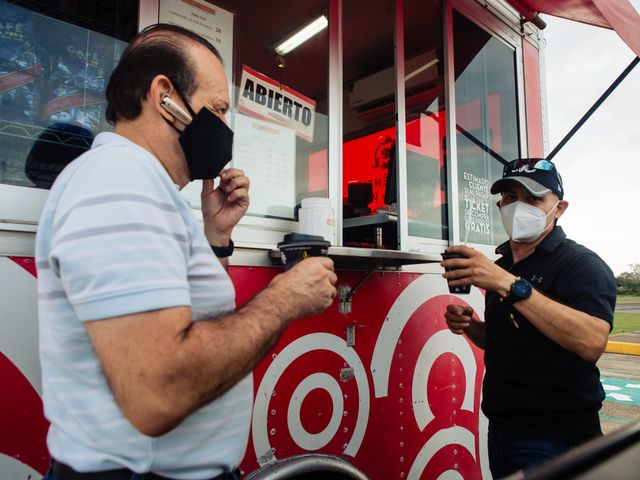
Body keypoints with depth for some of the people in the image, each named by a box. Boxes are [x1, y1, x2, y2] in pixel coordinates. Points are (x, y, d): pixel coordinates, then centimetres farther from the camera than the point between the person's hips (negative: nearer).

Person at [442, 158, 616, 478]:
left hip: (555, 440, -7)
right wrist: (470, 327, -3)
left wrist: (509, 285, -36)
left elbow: (591, 342, -32)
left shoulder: (581, 263, -14)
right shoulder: (501, 266, 8)